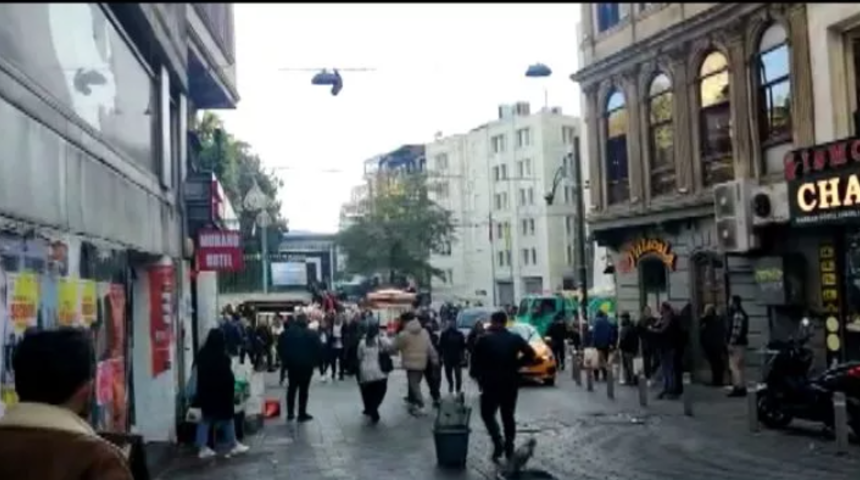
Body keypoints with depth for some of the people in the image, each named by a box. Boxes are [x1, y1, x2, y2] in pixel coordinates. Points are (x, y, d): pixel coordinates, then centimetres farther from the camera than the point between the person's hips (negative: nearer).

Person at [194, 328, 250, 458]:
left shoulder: (201, 354, 0)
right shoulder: (222, 357, -20)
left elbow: (199, 374, 7)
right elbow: (228, 376, -17)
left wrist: (200, 392, 15)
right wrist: (231, 387, -1)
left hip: (205, 391, 6)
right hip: (221, 391, -6)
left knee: (205, 419, 11)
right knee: (227, 418, 7)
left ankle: (202, 448, 9)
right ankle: (234, 445, 16)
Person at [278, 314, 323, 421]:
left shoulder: (287, 333, 1)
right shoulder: (312, 334, -9)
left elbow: (280, 347, 5)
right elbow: (318, 349, -10)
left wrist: (285, 361, 14)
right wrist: (315, 361, 2)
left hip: (291, 364, 3)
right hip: (306, 365, -3)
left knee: (291, 389, 14)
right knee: (303, 390, 2)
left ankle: (290, 413, 15)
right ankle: (302, 414, 4)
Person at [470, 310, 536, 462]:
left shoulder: (484, 340, -8)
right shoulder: (515, 338, 1)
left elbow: (475, 360, -7)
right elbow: (531, 354, -2)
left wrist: (477, 376, 9)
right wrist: (516, 365, 7)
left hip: (491, 383, -3)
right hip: (511, 383, 3)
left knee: (487, 414, 9)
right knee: (508, 416, 14)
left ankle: (498, 441, -10)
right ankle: (509, 448, 14)